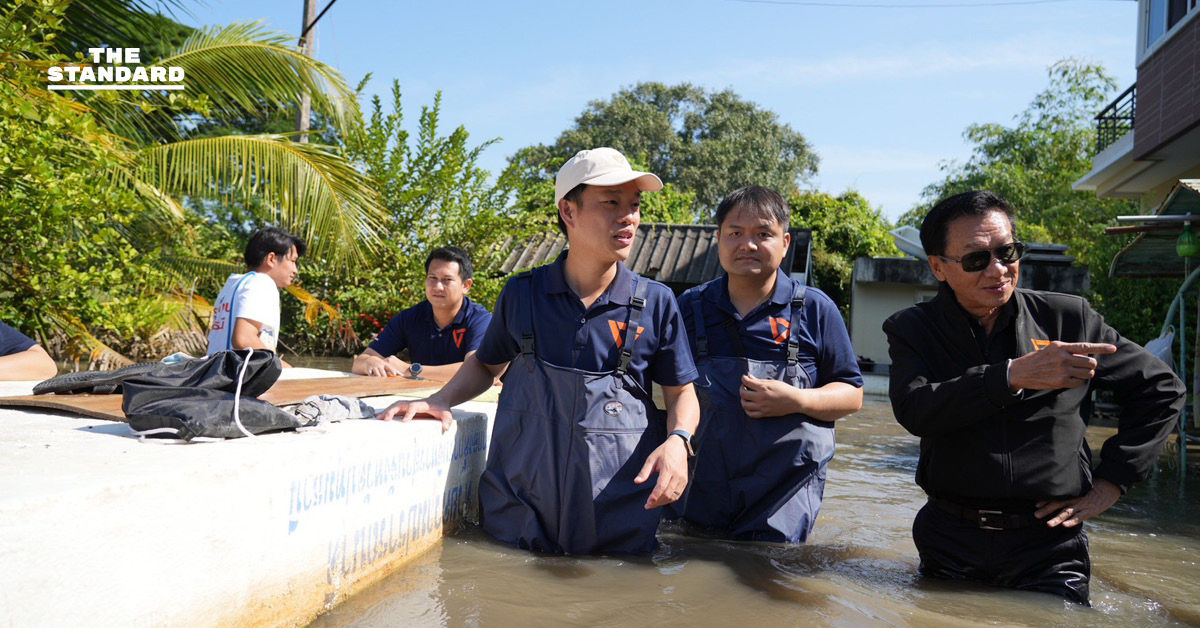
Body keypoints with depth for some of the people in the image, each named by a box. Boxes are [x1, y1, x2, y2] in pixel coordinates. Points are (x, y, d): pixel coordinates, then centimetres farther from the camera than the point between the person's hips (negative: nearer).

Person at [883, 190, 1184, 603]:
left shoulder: (1067, 317, 1)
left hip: (1049, 545, 0)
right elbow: (913, 409, -20)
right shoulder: (912, 330, -1)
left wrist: (1112, 481, 4)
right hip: (950, 542, 1)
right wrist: (1013, 375, -29)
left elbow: (1162, 389, 10)